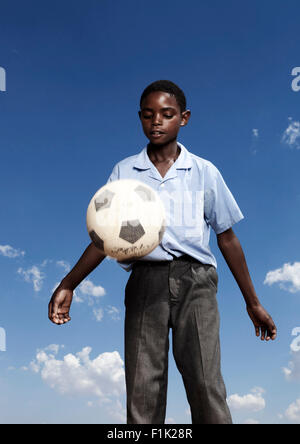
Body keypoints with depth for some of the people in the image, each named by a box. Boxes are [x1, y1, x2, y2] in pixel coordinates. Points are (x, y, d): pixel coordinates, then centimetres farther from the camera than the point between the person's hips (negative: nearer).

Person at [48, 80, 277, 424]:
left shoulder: (205, 172, 10)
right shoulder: (124, 172, 13)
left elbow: (227, 238, 13)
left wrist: (253, 303, 14)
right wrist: (67, 286, 0)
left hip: (194, 279, -1)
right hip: (145, 280, 1)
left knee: (206, 384, -12)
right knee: (142, 389, -3)